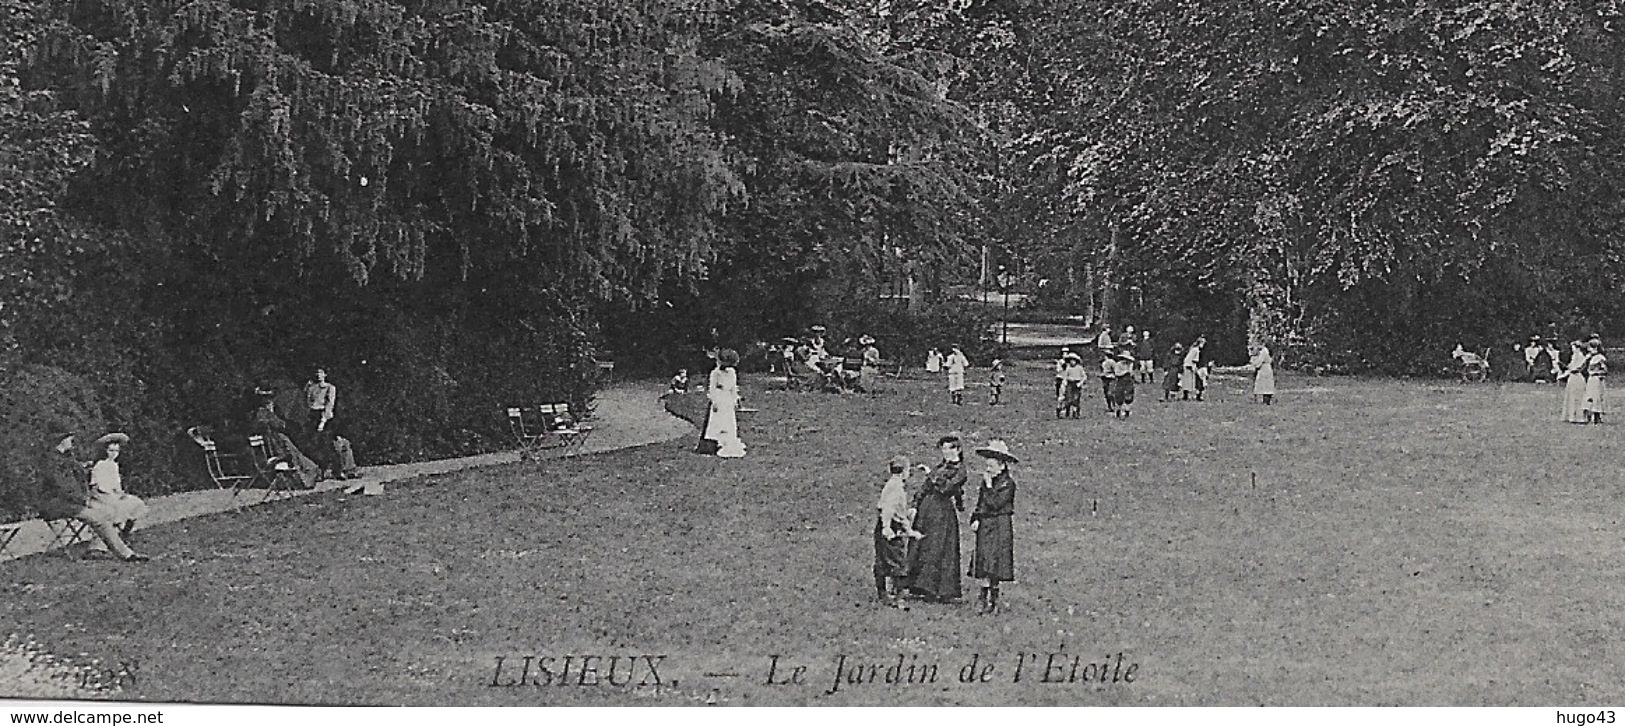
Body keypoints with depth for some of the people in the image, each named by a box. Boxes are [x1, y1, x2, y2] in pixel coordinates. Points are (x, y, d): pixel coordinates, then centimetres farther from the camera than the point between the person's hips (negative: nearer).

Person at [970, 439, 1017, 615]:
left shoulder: (1008, 483, -10)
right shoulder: (986, 480, 12)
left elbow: (995, 504, -19)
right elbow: (980, 504, 16)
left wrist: (989, 485, -15)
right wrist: (975, 520, 1)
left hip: (999, 527, -7)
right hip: (985, 527, 7)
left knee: (993, 566, -6)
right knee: (984, 564, 4)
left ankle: (993, 602, -2)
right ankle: (984, 596, 6)